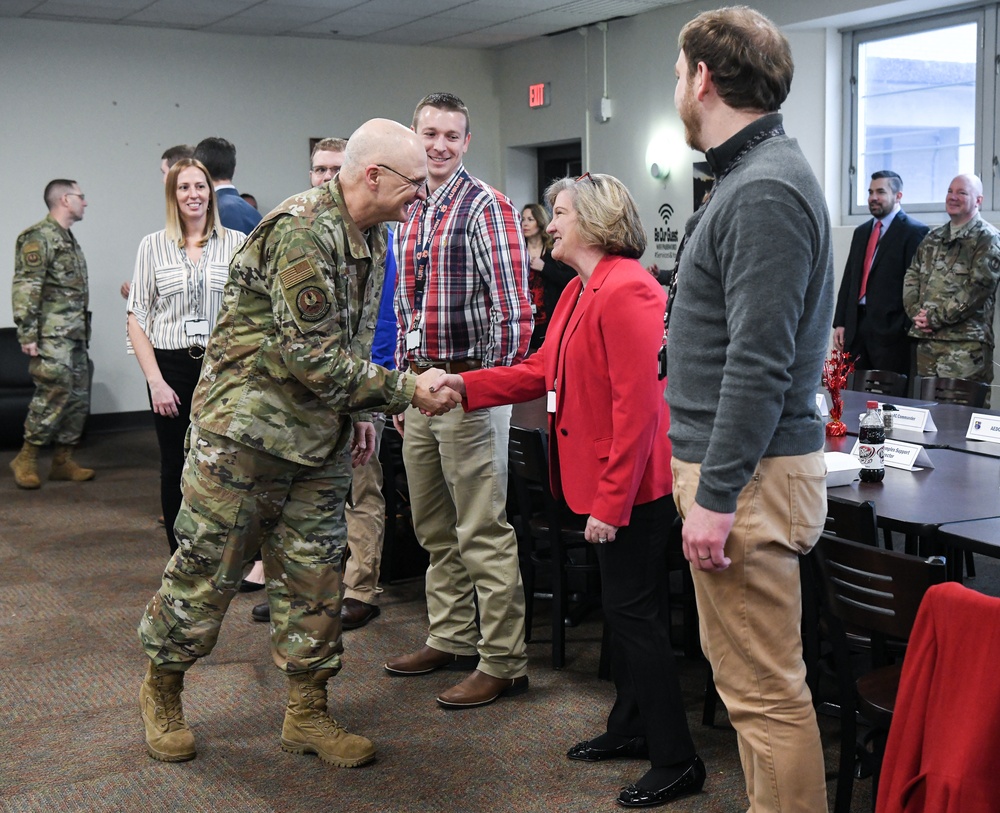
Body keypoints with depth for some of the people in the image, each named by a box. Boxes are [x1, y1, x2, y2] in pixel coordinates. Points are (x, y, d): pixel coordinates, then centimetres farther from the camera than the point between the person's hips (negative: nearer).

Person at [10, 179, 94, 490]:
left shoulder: (69, 239, 19)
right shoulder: (38, 237, -10)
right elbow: (25, 289, -16)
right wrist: (27, 334, -21)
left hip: (75, 335, 9)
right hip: (51, 336, -9)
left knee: (78, 398, 8)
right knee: (54, 394, -14)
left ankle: (63, 461, 14)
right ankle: (26, 458, -1)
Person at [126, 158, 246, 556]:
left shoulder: (236, 243, 3)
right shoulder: (153, 246, 4)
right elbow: (137, 318, 3)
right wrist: (155, 381, -6)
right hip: (172, 368, 1)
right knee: (176, 470, 6)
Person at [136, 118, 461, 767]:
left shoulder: (370, 236, 8)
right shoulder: (302, 231, -22)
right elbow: (312, 356, -26)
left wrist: (361, 411, 13)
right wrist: (407, 391, -21)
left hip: (321, 440, 8)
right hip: (247, 427, -8)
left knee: (315, 574, 10)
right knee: (207, 567, 5)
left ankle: (307, 713, 22)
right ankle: (161, 690, 26)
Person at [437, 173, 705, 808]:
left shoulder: (626, 291, -20)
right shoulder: (580, 293, 13)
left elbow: (636, 404, -24)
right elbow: (542, 372, 15)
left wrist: (612, 500, -23)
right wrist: (466, 385, 7)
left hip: (632, 483, -10)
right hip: (604, 479, 10)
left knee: (635, 612, -3)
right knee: (624, 607, 19)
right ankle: (632, 728, 34)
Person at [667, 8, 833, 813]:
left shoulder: (766, 193, -17)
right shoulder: (750, 177, 15)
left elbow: (759, 366, -22)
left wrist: (716, 495, -20)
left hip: (748, 473, -11)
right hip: (729, 463, 11)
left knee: (764, 689, -3)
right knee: (748, 675, 19)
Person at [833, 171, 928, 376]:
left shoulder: (914, 231, -3)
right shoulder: (861, 232, 19)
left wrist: (908, 328, -14)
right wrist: (840, 323, 11)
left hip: (891, 329, -6)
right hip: (856, 325, 6)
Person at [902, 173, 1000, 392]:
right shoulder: (933, 239, 20)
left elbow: (978, 286, -11)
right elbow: (911, 277, 17)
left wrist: (935, 317, -12)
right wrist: (916, 312, -2)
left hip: (965, 344, -6)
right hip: (925, 340, 6)